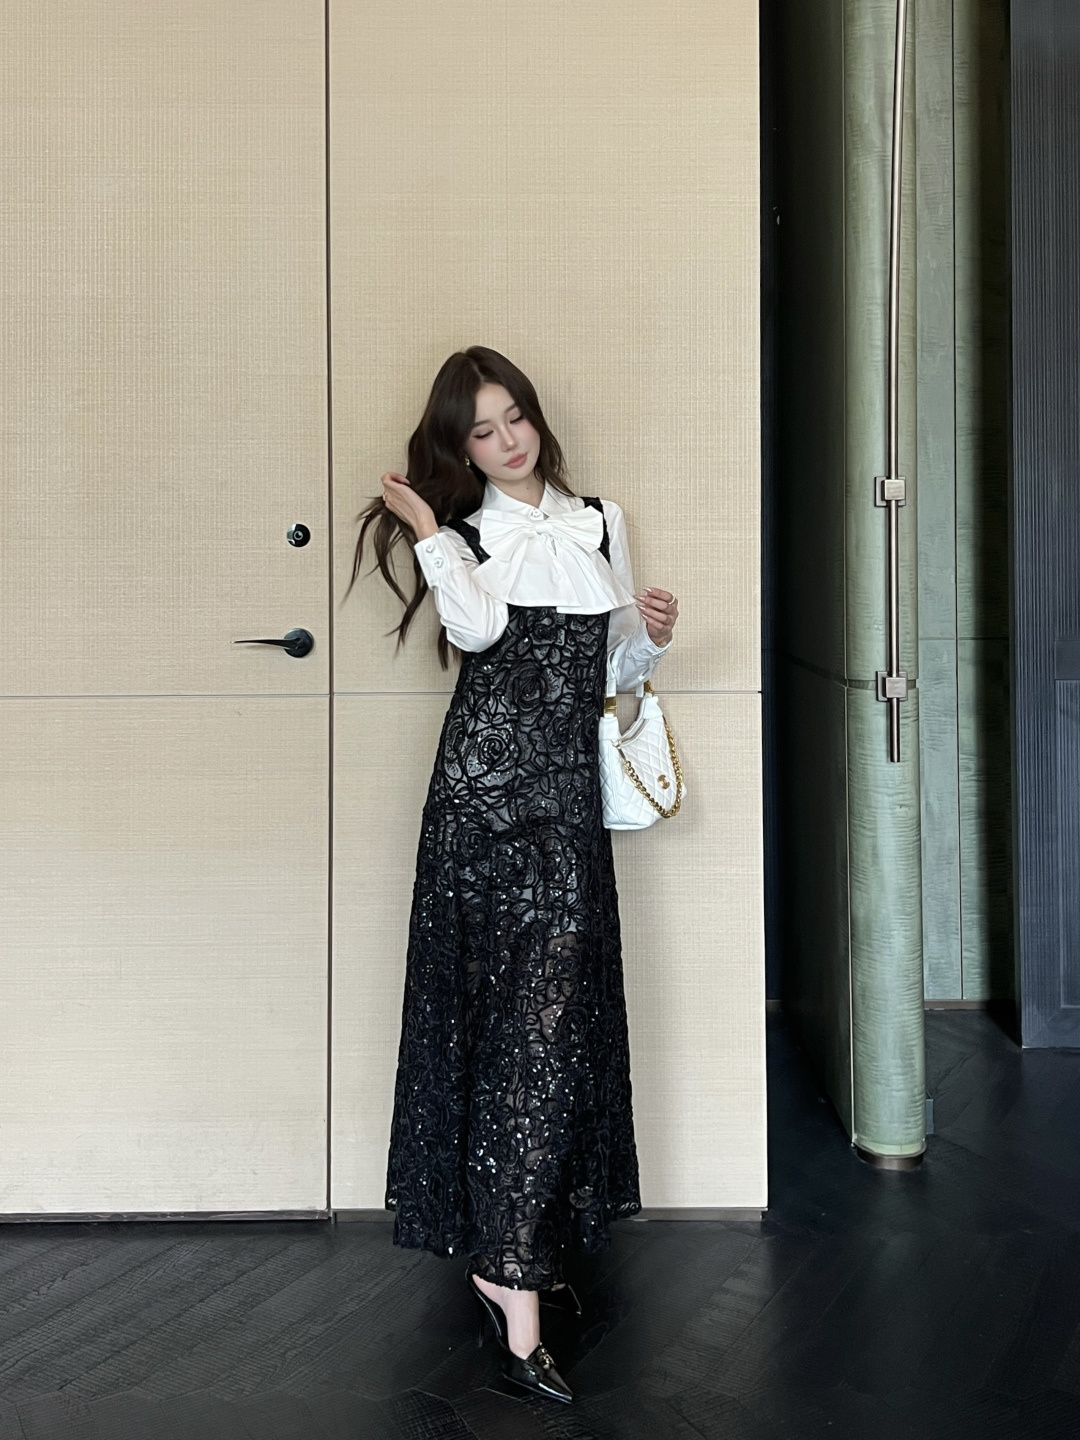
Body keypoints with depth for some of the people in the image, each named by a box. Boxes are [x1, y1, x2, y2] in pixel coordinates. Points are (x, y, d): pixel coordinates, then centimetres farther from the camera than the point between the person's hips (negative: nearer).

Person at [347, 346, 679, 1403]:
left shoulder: (597, 524, 16)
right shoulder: (461, 535, 4)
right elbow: (479, 627, -18)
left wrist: (650, 632, 0)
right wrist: (428, 532, -7)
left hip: (569, 800, 5)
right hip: (487, 797, -4)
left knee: (559, 1017, 8)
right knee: (525, 1017, -9)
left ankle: (527, 1244, 22)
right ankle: (510, 1274, -4)